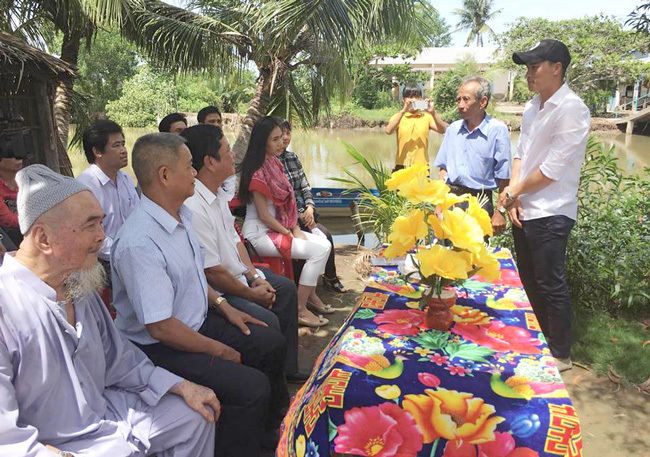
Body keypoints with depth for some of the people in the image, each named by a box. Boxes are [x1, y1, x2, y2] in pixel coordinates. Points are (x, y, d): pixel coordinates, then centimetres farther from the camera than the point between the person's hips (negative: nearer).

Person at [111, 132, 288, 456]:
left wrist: (222, 305, 8)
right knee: (252, 387, -21)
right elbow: (161, 328, -27)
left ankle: (268, 430, 34)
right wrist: (218, 351, -16)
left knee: (272, 344, 12)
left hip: (199, 321, 10)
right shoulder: (139, 243, -30)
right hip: (160, 347, -9)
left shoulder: (182, 215, 0)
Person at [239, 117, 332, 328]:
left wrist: (296, 229, 1)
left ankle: (311, 295, 16)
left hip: (276, 227, 9)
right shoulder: (257, 172, -20)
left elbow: (285, 201, 11)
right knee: (319, 250, -16)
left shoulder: (274, 163, 7)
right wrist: (290, 234, -10)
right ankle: (300, 311, -7)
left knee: (324, 244, 1)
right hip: (259, 233, -9)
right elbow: (264, 216, -18)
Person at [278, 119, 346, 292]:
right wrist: (300, 216, -15)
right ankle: (329, 277, 0)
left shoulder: (292, 158, 12)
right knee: (321, 237, -20)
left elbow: (305, 187, 13)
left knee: (326, 235, -13)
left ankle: (330, 277, 6)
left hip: (303, 211, 6)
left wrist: (310, 207, -5)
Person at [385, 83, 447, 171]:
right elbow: (388, 131, -15)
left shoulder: (426, 117, 8)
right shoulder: (398, 116, 5)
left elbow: (443, 130, -6)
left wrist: (433, 113, -19)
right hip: (402, 166, -1)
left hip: (422, 166, 1)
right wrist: (403, 111, -22)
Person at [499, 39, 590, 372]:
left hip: (550, 214, -8)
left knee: (551, 286, 3)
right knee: (530, 281, 18)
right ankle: (540, 341, 38)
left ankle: (560, 354, 21)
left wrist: (514, 191, -7)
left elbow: (552, 169, -19)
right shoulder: (532, 107, 10)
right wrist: (513, 197, -3)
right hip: (524, 210, 8)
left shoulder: (571, 109, -15)